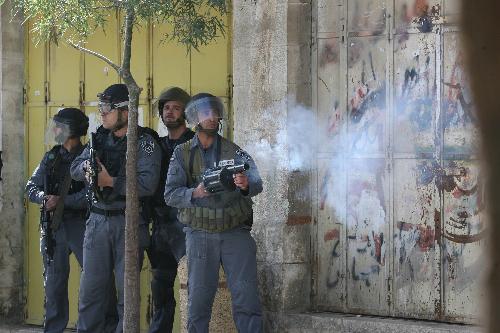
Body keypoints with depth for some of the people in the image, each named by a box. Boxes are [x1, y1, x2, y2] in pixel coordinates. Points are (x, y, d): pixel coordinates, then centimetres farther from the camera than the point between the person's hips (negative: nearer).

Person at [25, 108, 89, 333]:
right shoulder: (51, 158, 13)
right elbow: (31, 188, 10)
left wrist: (62, 201, -19)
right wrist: (44, 198, -11)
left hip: (80, 224, -5)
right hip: (52, 227, 5)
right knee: (54, 282, 9)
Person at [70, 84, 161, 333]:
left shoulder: (145, 143, -8)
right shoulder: (101, 138, 12)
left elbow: (147, 184, -20)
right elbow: (75, 169, 9)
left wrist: (111, 181, -17)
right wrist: (87, 166, -13)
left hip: (129, 224, -5)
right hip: (98, 221, 5)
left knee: (127, 291, 2)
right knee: (90, 289, 7)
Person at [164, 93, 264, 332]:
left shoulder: (234, 151, 7)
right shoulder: (182, 154, 7)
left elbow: (257, 183, -6)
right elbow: (170, 194, 0)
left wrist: (246, 184, -30)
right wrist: (195, 193, -20)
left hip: (235, 232, 0)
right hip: (199, 234, 0)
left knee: (247, 297, -5)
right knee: (198, 299, 1)